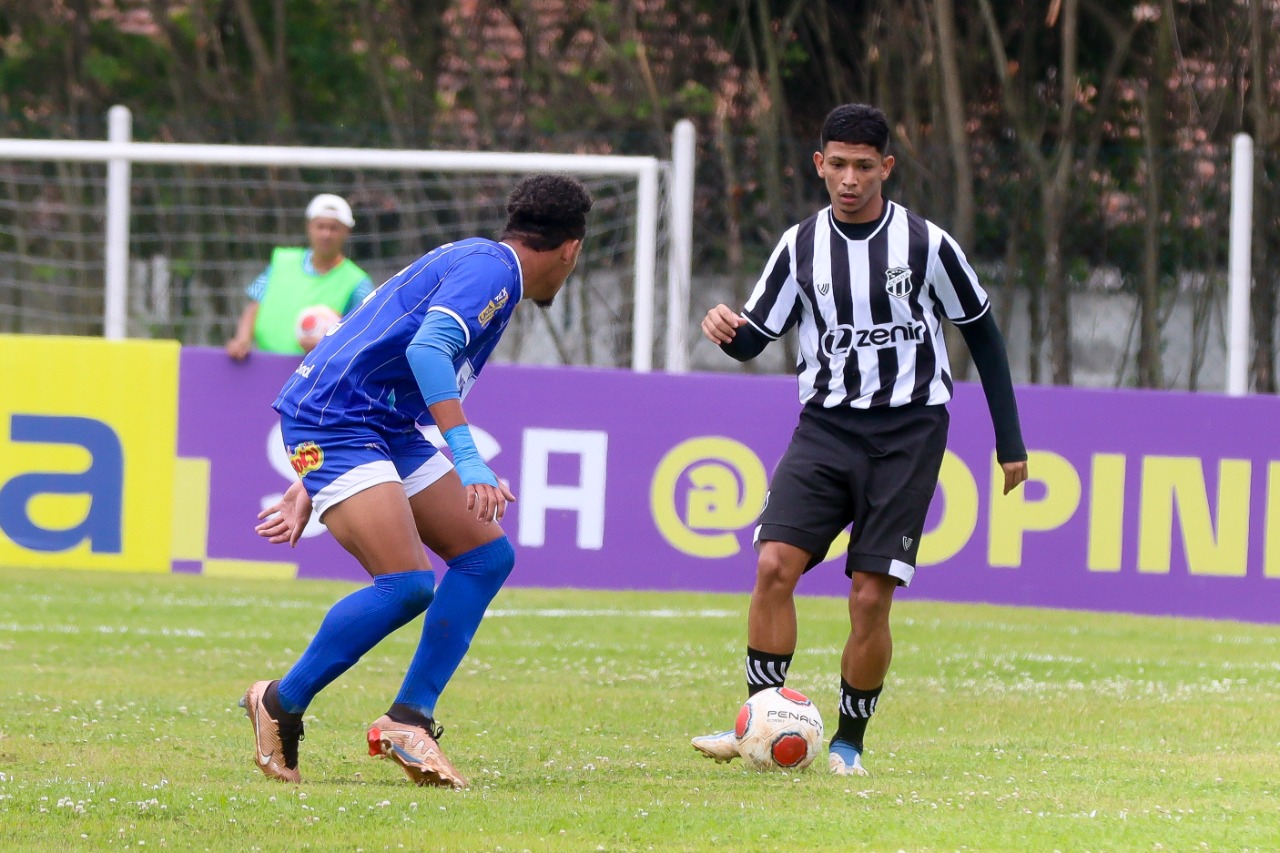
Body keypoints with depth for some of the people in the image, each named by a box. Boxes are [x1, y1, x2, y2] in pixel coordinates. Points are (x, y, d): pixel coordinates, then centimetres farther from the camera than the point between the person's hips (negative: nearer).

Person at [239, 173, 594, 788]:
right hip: (332, 421, -10)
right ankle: (281, 704, -4)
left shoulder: (480, 265, 22)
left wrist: (311, 487, 28)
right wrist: (467, 460, -33)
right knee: (408, 584, -21)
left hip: (386, 429, 10)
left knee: (486, 554, 3)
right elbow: (426, 348, -28)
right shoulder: (490, 269, -10)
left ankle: (408, 720, 3)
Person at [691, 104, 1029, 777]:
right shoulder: (801, 246, 4)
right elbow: (754, 337, 9)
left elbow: (982, 335, 8)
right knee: (775, 564, -17)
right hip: (825, 426, 2)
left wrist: (1010, 443, 8)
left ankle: (849, 741, 10)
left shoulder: (926, 244, -3)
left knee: (871, 595, -7)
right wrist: (727, 331, -17)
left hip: (907, 434, -2)